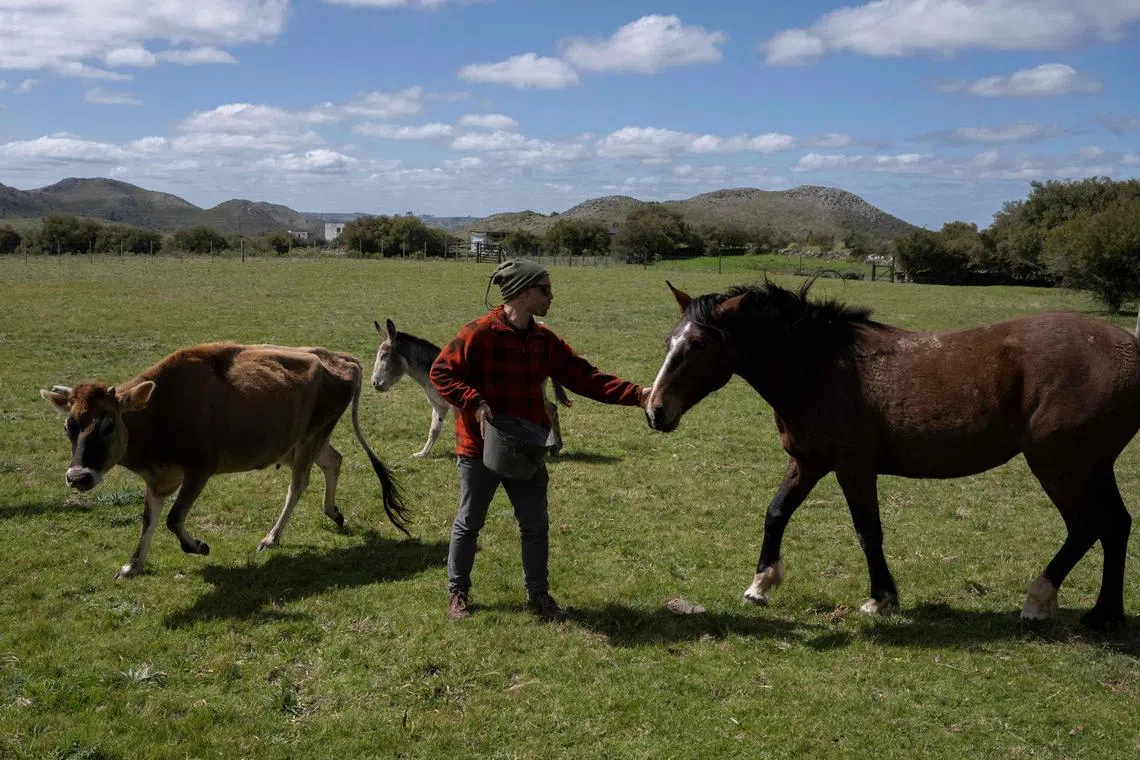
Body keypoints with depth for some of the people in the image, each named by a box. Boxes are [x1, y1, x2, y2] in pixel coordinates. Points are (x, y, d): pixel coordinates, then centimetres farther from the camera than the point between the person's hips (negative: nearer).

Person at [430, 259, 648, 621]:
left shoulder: (545, 341, 4)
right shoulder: (479, 333, -14)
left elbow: (585, 378, 2)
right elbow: (441, 372, -11)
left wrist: (636, 394, -8)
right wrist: (474, 404, -23)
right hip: (480, 447, -5)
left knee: (536, 525, 9)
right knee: (469, 522, 10)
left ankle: (538, 593, 25)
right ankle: (457, 591, 27)